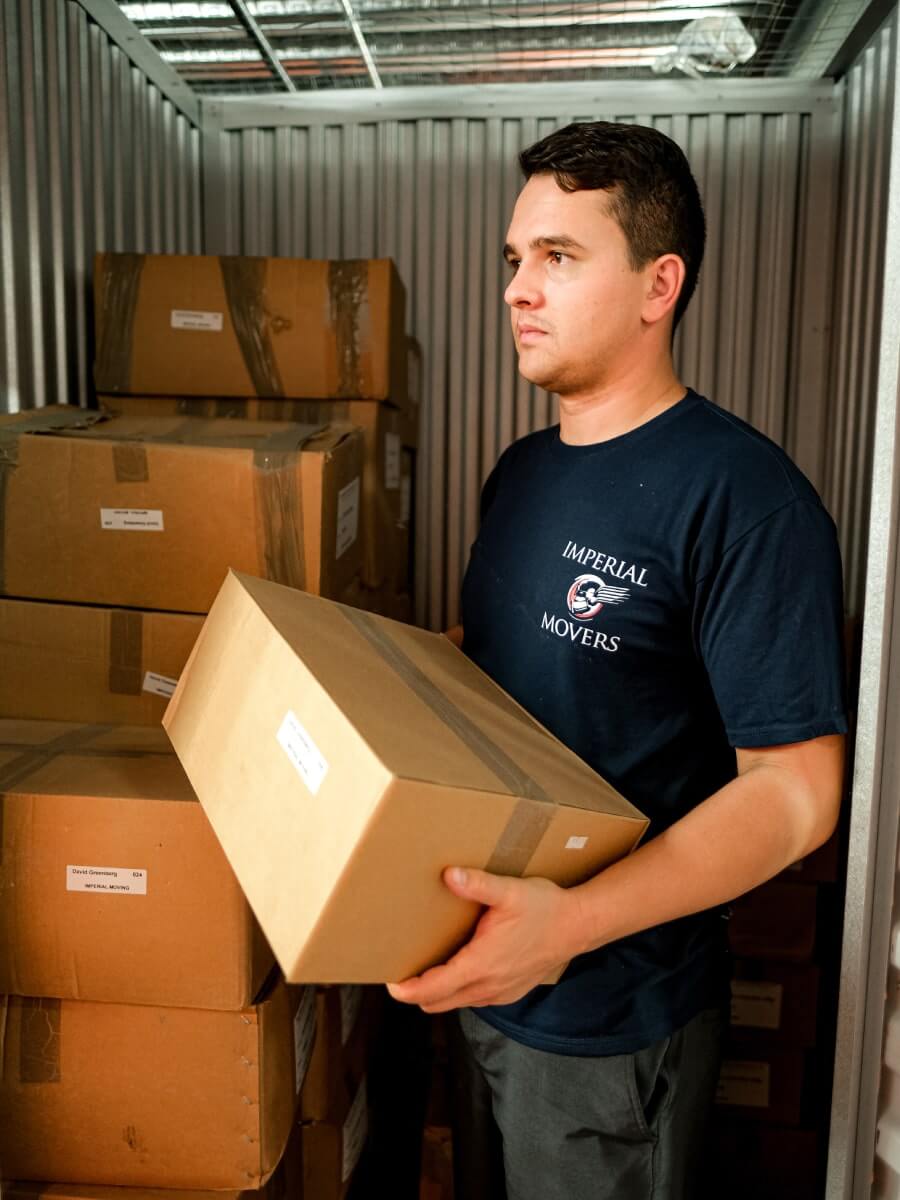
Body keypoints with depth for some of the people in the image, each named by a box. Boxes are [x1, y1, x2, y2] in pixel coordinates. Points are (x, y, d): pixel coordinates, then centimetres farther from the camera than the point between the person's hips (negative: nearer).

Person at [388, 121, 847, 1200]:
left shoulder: (745, 496, -22)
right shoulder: (522, 471, 4)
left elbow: (794, 787, -23)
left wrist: (575, 920, -34)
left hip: (613, 1017, -7)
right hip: (479, 972, 7)